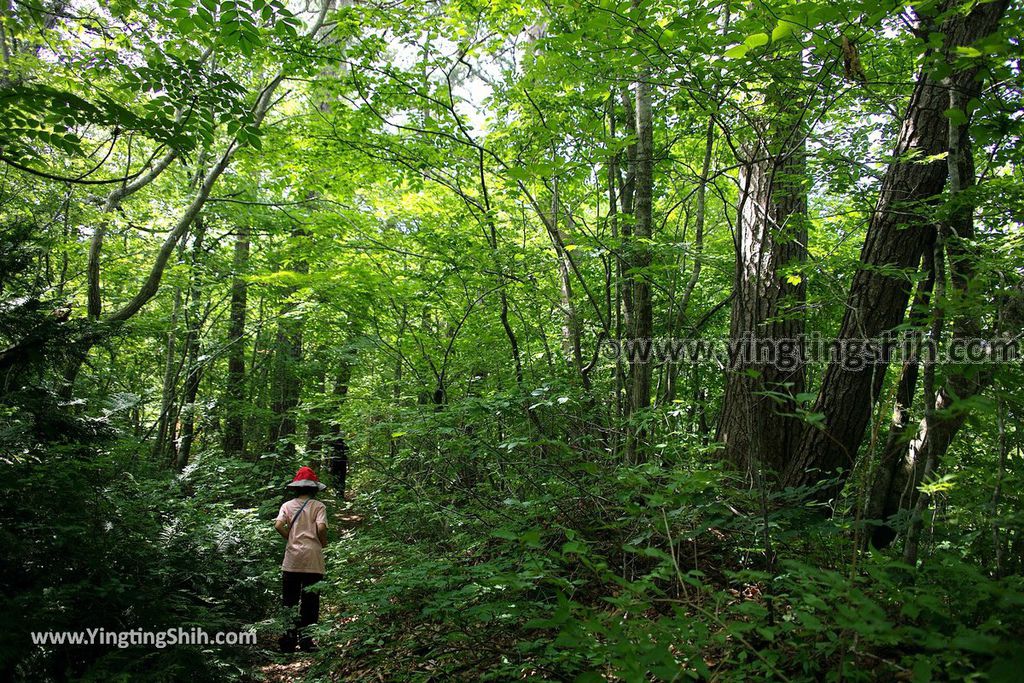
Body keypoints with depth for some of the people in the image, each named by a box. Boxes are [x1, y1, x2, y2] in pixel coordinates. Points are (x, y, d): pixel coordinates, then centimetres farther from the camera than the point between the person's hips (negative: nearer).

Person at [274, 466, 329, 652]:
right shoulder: (318, 506, -1)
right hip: (313, 560, -2)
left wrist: (290, 538, 8)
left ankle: (289, 638, 9)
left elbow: (278, 525, -7)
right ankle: (306, 638, 6)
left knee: (289, 600, 11)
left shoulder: (288, 505, 6)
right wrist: (323, 543, 5)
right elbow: (321, 528, -13)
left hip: (292, 559, 2)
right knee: (310, 600, 6)